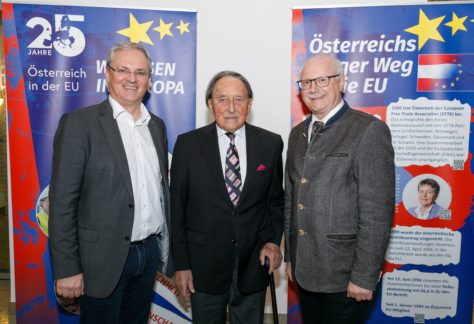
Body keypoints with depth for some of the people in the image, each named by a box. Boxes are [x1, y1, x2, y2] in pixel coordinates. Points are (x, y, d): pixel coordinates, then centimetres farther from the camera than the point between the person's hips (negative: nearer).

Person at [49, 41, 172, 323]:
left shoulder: (157, 125, 8)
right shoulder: (79, 123, -9)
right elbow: (62, 200, -11)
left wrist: (166, 246, 12)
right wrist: (67, 269, -13)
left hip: (150, 253, 5)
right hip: (103, 258, -5)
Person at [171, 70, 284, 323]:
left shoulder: (271, 143, -3)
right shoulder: (188, 144, -7)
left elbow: (276, 200, 8)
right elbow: (177, 208, -4)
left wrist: (273, 241, -4)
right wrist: (181, 264, -3)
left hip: (254, 263, 2)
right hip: (204, 263, -1)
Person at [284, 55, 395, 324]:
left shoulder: (369, 130, -12)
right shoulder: (298, 133, 8)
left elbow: (377, 211, -16)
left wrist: (364, 276, -15)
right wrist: (290, 257, 11)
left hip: (345, 275, -6)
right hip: (305, 270, 6)